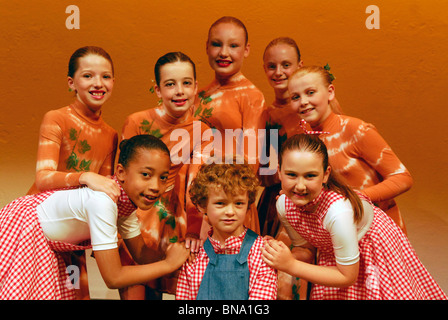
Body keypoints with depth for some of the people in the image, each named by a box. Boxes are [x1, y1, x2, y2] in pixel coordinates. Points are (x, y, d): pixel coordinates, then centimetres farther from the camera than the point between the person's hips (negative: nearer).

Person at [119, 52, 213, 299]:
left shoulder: (202, 133, 0)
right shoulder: (136, 122, -5)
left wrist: (193, 233, -14)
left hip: (173, 224, 2)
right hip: (136, 222, -1)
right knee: (134, 293, 1)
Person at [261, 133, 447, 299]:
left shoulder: (337, 211, -41)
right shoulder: (283, 204, -24)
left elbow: (348, 277, -28)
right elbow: (305, 248, -7)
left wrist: (291, 266, -34)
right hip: (332, 253, 4)